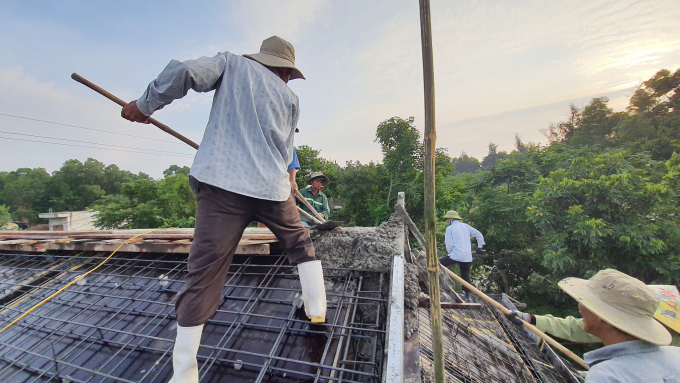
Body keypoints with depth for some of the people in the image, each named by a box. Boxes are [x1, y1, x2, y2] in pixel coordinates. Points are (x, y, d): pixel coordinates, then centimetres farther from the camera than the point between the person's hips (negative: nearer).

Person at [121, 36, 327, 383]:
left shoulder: (233, 63, 18)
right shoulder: (290, 98, 21)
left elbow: (186, 72, 0)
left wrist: (145, 104, 12)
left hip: (221, 182, 0)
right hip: (272, 187, 2)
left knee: (203, 276, 4)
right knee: (300, 244, 23)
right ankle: (317, 312, 29)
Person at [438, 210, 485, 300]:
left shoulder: (450, 228, -4)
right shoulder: (465, 226, 13)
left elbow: (449, 244, -8)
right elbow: (479, 234, 14)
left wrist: (450, 252, 9)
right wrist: (480, 246, 22)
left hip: (456, 255, -6)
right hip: (467, 256, 7)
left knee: (438, 263, 4)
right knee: (465, 275, 17)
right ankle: (467, 294, 27)